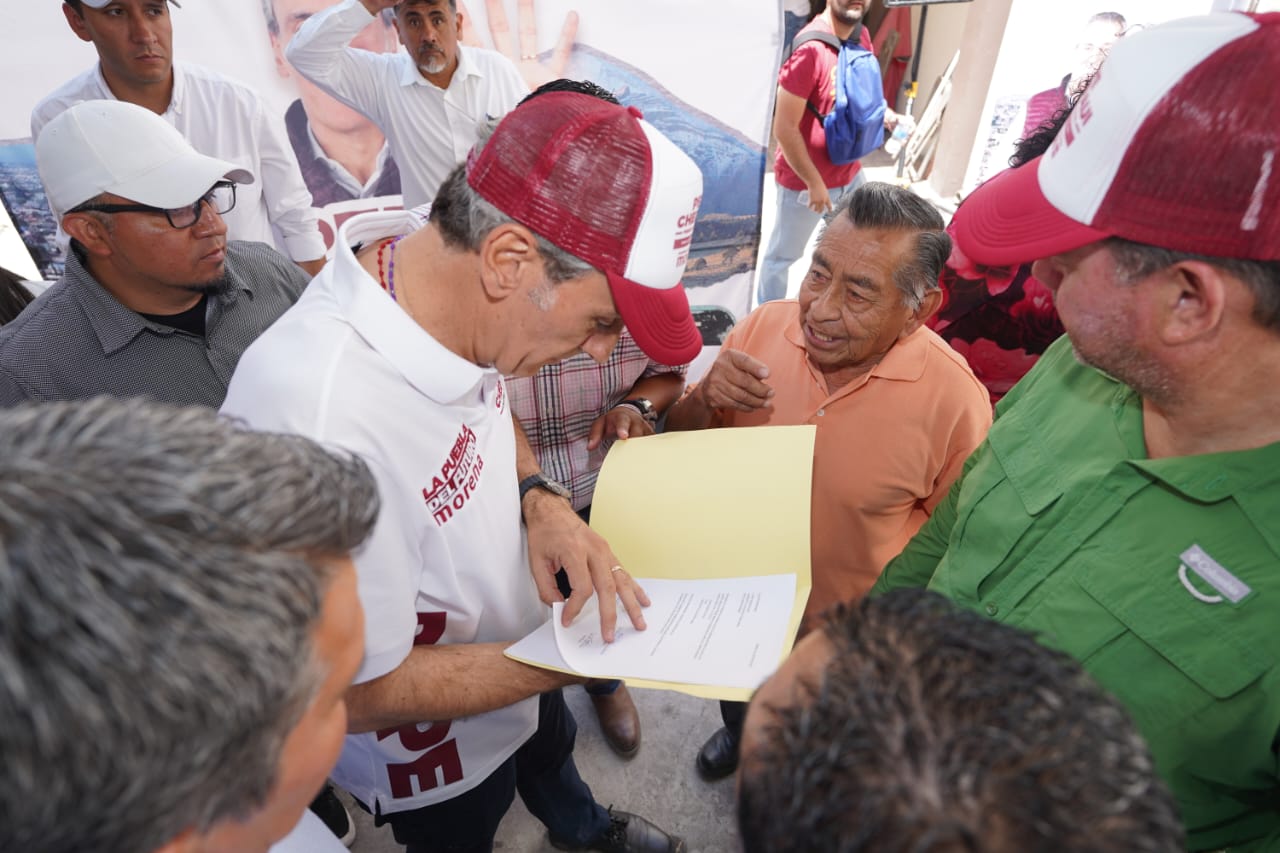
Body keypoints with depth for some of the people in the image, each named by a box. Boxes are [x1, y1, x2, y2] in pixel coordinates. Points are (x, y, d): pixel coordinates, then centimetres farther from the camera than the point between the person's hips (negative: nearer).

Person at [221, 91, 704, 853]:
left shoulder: (439, 267, -22)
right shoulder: (325, 432, -45)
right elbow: (366, 695, -28)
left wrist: (542, 504, -17)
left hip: (520, 646, 7)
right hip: (434, 752, -6)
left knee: (550, 747, 36)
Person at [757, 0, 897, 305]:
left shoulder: (862, 36, 0)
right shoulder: (810, 48, -25)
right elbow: (784, 128, -24)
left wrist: (883, 112, -5)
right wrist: (814, 182, -19)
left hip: (850, 173, 8)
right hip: (804, 180, -8)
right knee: (782, 256, 11)